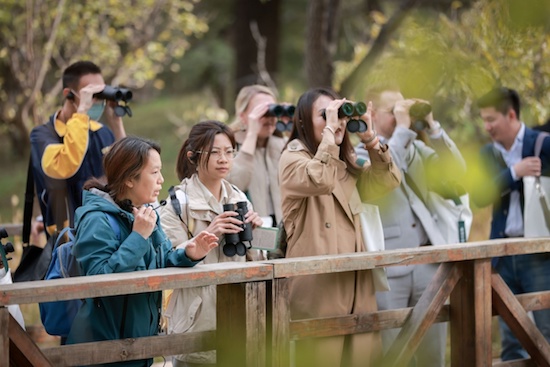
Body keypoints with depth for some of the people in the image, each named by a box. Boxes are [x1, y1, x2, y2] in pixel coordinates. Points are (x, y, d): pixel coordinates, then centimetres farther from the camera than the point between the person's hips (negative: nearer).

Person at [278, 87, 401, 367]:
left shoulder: (345, 165, 21)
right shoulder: (293, 158, -4)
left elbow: (388, 181, 13)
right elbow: (320, 180, -25)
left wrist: (369, 138, 3)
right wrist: (329, 128, -18)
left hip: (354, 279, 8)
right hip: (318, 281, -7)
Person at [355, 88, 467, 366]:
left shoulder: (417, 149, 16)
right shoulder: (359, 154, 0)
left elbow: (456, 171, 5)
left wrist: (432, 126, -3)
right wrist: (403, 130, -16)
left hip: (428, 260, 5)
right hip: (388, 266, -5)